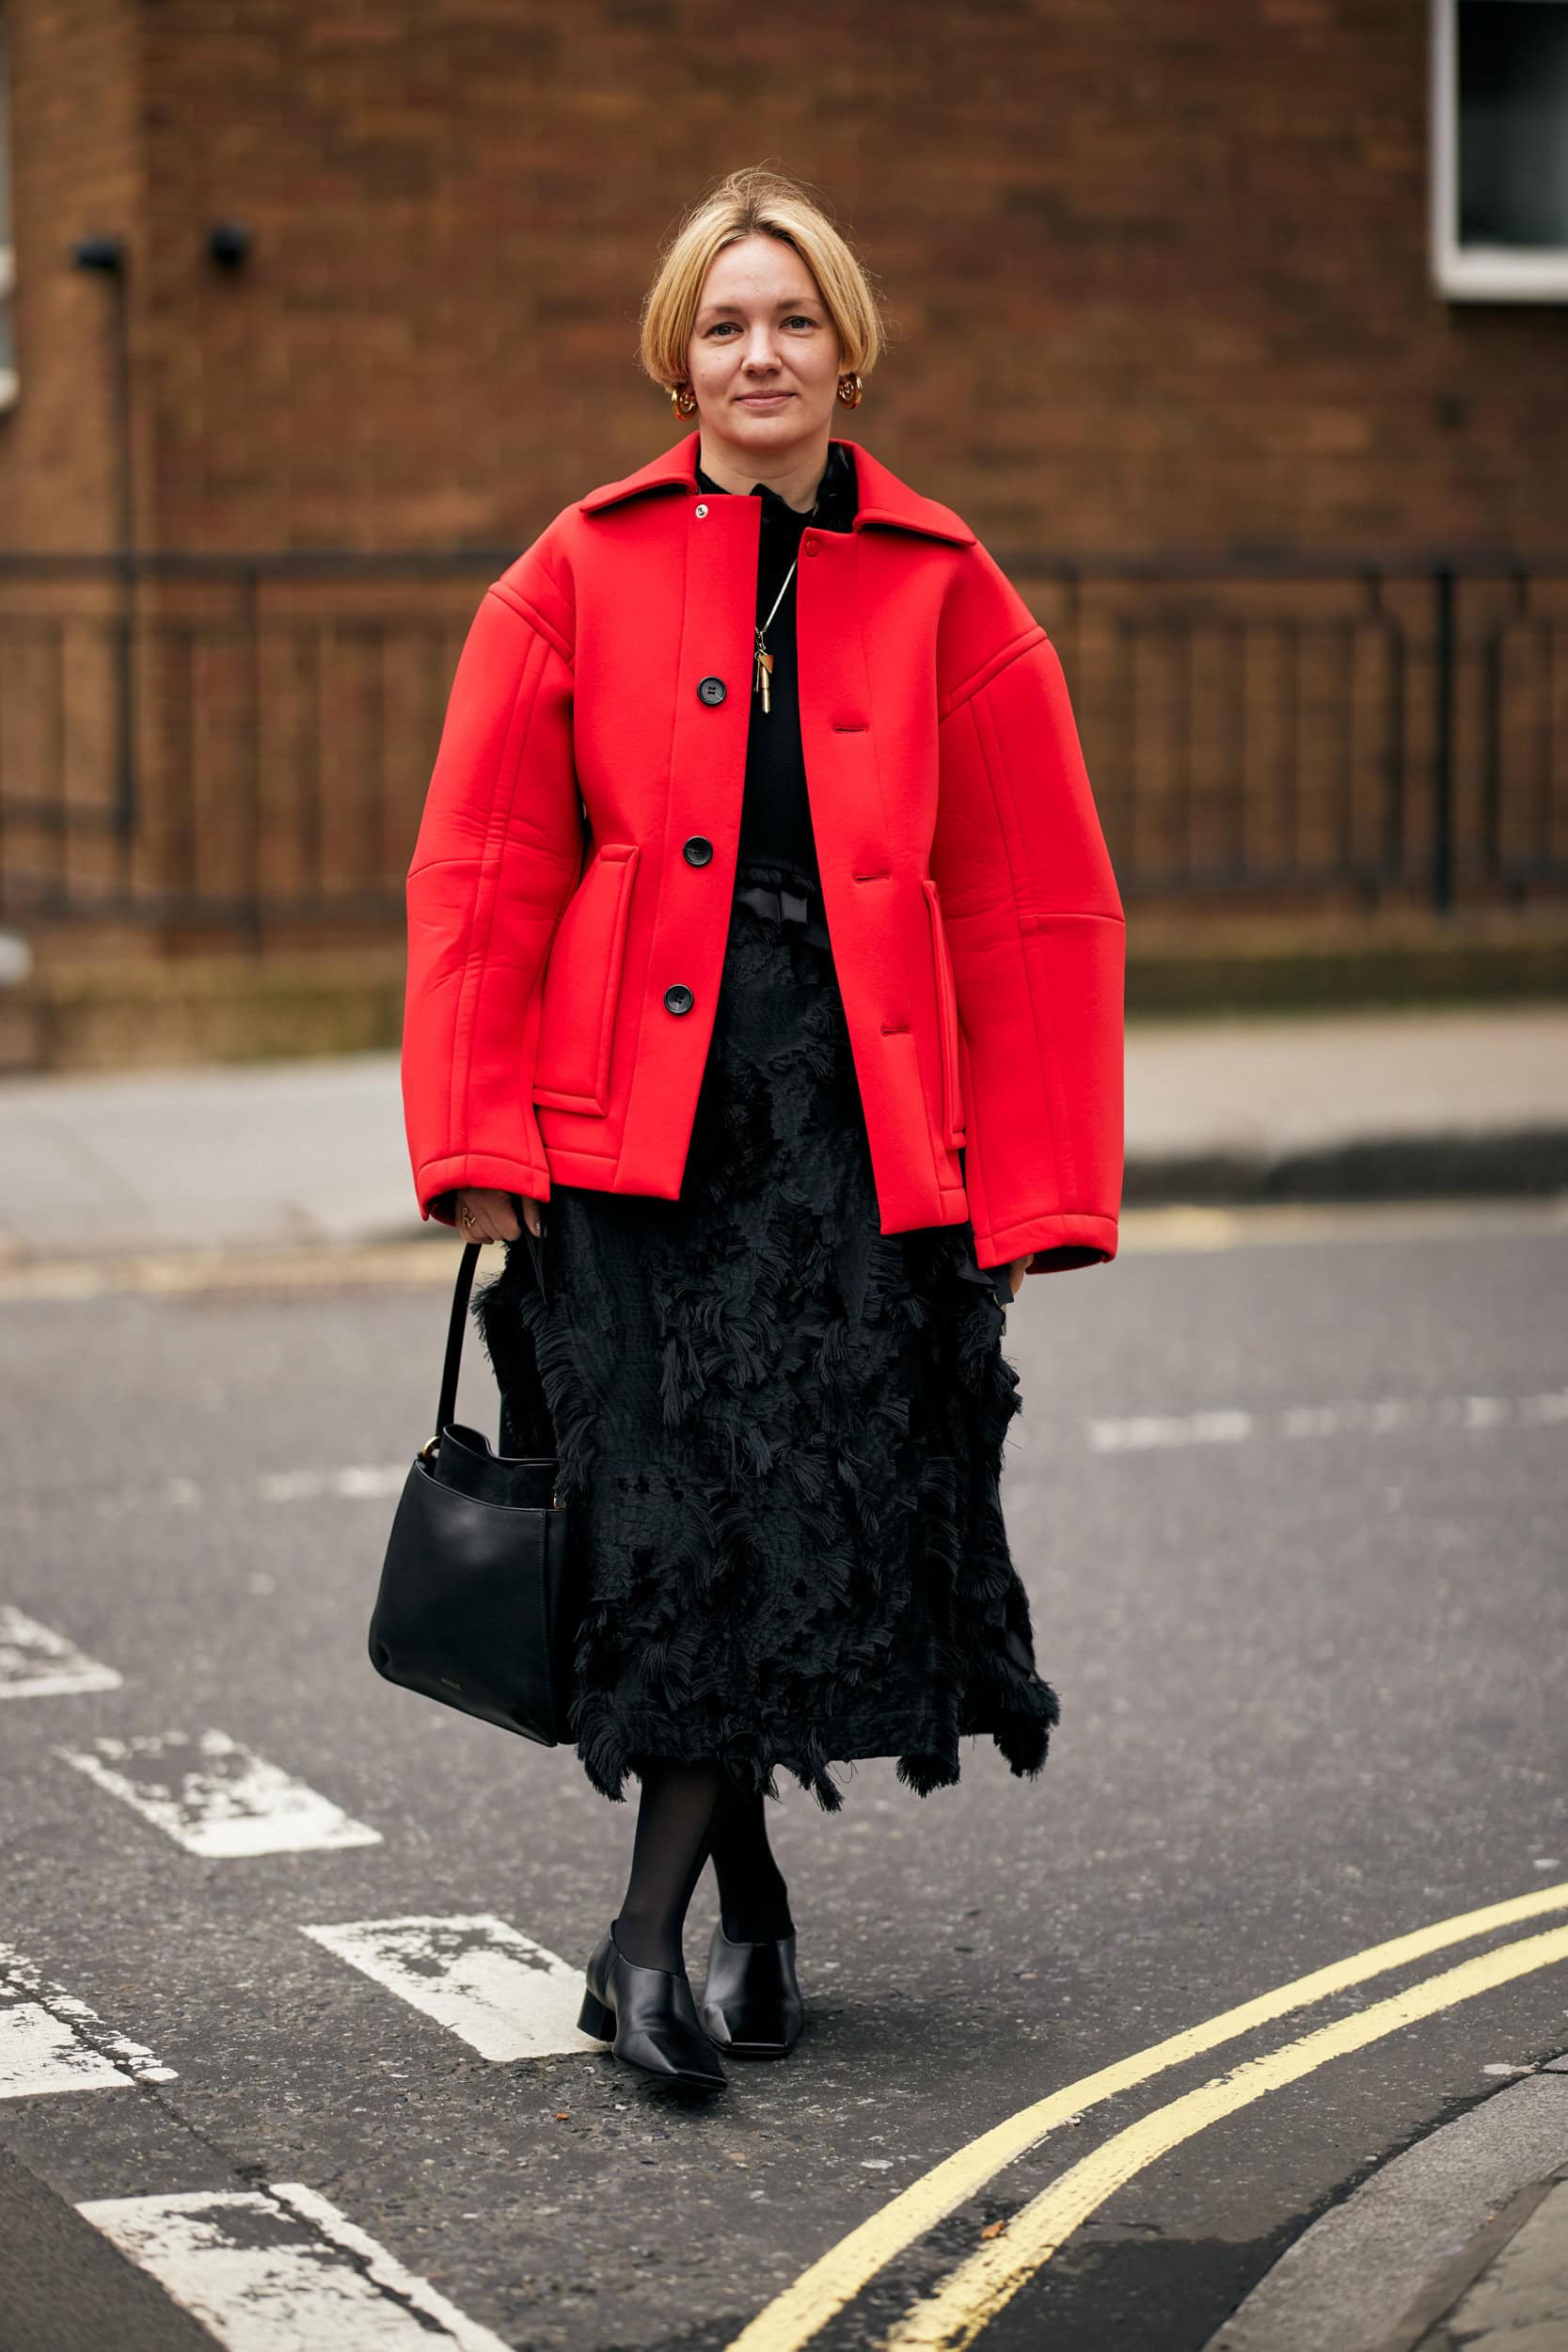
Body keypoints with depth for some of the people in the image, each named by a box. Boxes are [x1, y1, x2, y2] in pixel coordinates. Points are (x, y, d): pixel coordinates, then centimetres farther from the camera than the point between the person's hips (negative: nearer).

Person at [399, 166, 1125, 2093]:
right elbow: (482, 880, 5)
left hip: (862, 1124, 1)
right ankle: (748, 1899, 15)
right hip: (632, 1118, -1)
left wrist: (1029, 1191, 3)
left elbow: (1036, 908, 7)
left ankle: (651, 1928, 5)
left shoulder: (944, 594, 6)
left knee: (825, 1520, -6)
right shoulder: (581, 579, 5)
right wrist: (479, 1143, -3)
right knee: (670, 1516, -4)